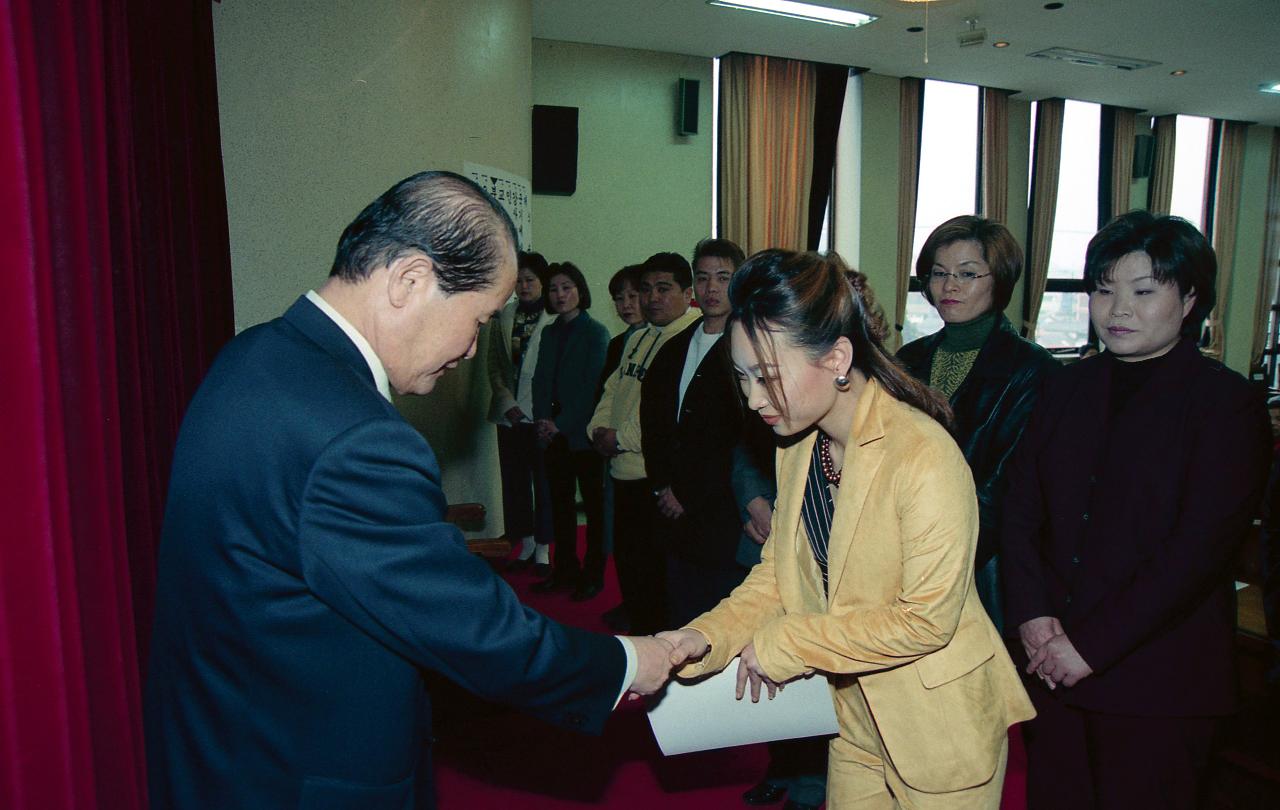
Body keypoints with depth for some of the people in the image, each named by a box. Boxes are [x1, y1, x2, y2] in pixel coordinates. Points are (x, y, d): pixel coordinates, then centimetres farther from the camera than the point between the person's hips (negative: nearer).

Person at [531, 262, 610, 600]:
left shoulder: (595, 332, -5)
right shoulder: (550, 333, 13)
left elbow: (592, 386, -11)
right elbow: (541, 381, 11)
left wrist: (561, 425, -13)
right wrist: (543, 420, -4)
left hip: (582, 433, -6)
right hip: (554, 433, 6)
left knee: (593, 504, 4)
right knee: (560, 504, 10)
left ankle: (593, 575, 12)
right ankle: (565, 570, 21)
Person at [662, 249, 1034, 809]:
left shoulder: (925, 455, -27)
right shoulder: (797, 447, -2)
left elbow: (926, 619, -25)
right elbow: (778, 572, 2)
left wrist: (783, 644, -20)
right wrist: (707, 637, -15)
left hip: (942, 729, -6)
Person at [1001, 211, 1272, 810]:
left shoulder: (1229, 403, -6)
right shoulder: (1067, 389, 9)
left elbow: (1201, 547, -14)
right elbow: (1020, 511, 5)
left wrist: (1093, 645, -16)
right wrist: (1032, 615, -8)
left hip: (1159, 683, -4)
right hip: (1053, 665, 4)